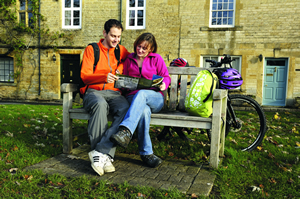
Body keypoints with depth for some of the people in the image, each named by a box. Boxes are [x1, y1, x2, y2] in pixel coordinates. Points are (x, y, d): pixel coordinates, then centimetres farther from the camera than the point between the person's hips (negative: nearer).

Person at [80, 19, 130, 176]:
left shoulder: (121, 50, 19)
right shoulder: (91, 49, 9)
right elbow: (84, 76, 0)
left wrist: (120, 67, 10)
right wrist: (104, 77, -21)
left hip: (114, 93, 3)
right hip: (93, 91, -2)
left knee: (125, 108, -34)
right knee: (100, 104, -40)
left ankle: (101, 152, -37)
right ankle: (106, 156, -36)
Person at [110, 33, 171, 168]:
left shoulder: (156, 59, 14)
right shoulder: (129, 59, 21)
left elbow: (166, 77, 11)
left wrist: (164, 84, -12)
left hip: (154, 98, -1)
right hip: (133, 98, 1)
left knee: (141, 94, -39)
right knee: (144, 111, -37)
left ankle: (125, 131, -53)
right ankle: (146, 152, -34)